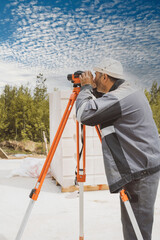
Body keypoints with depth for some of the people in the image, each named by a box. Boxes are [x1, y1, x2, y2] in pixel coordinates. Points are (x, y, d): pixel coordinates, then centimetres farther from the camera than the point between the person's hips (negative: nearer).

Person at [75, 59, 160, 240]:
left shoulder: (120, 97, -19)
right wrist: (93, 89, 14)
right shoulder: (130, 92, 13)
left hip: (139, 172, -10)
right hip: (140, 168, 10)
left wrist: (86, 87, -7)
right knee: (131, 223, 20)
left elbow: (84, 114, -22)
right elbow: (101, 110, 25)